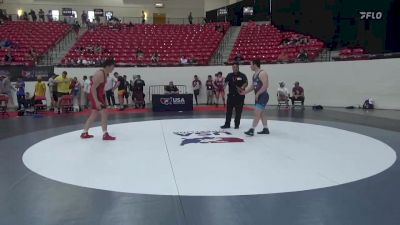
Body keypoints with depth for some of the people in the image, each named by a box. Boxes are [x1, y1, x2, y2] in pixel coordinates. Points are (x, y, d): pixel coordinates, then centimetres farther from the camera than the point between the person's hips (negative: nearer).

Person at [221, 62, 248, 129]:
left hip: (239, 95, -3)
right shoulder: (230, 75, 7)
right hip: (231, 95, 3)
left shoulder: (242, 75, -2)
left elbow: (246, 83, -12)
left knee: (238, 111, 3)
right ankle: (227, 124, 12)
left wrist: (242, 88, -30)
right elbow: (225, 83, 0)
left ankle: (237, 124, 14)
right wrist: (224, 85, -23)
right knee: (229, 110, 4)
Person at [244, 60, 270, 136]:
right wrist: (244, 91, 6)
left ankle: (252, 130, -13)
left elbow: (265, 85, -23)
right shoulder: (255, 74, 15)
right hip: (258, 96, 10)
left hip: (263, 96, -10)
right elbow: (252, 86, 18)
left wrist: (257, 94, -21)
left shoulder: (262, 73, -15)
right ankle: (266, 129, 22)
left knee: (257, 113, -13)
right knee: (262, 113, 14)